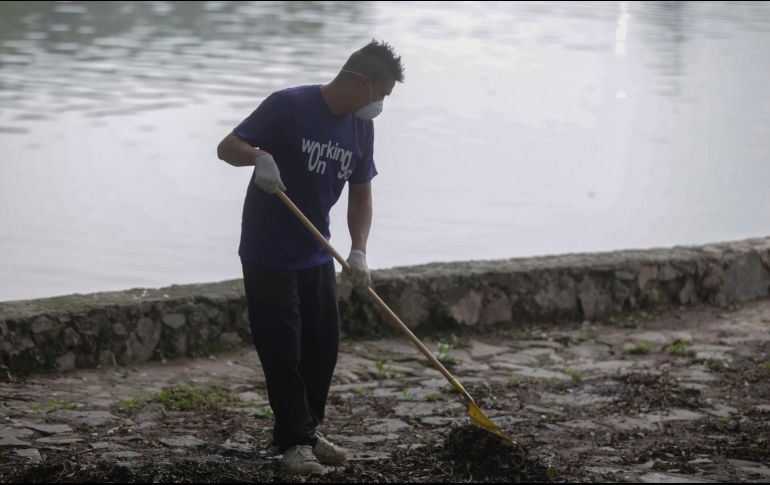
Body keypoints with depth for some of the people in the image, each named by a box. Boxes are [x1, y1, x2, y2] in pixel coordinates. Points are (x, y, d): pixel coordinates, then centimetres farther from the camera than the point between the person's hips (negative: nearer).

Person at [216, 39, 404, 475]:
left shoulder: (361, 128, 3)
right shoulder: (288, 107, -17)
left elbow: (361, 195, 7)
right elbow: (227, 148, -16)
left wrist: (359, 251, -7)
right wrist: (259, 156, -38)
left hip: (316, 255, 7)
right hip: (268, 255, -7)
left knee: (324, 345, 9)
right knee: (282, 350, -5)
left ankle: (308, 430, 25)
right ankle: (294, 442, 4)